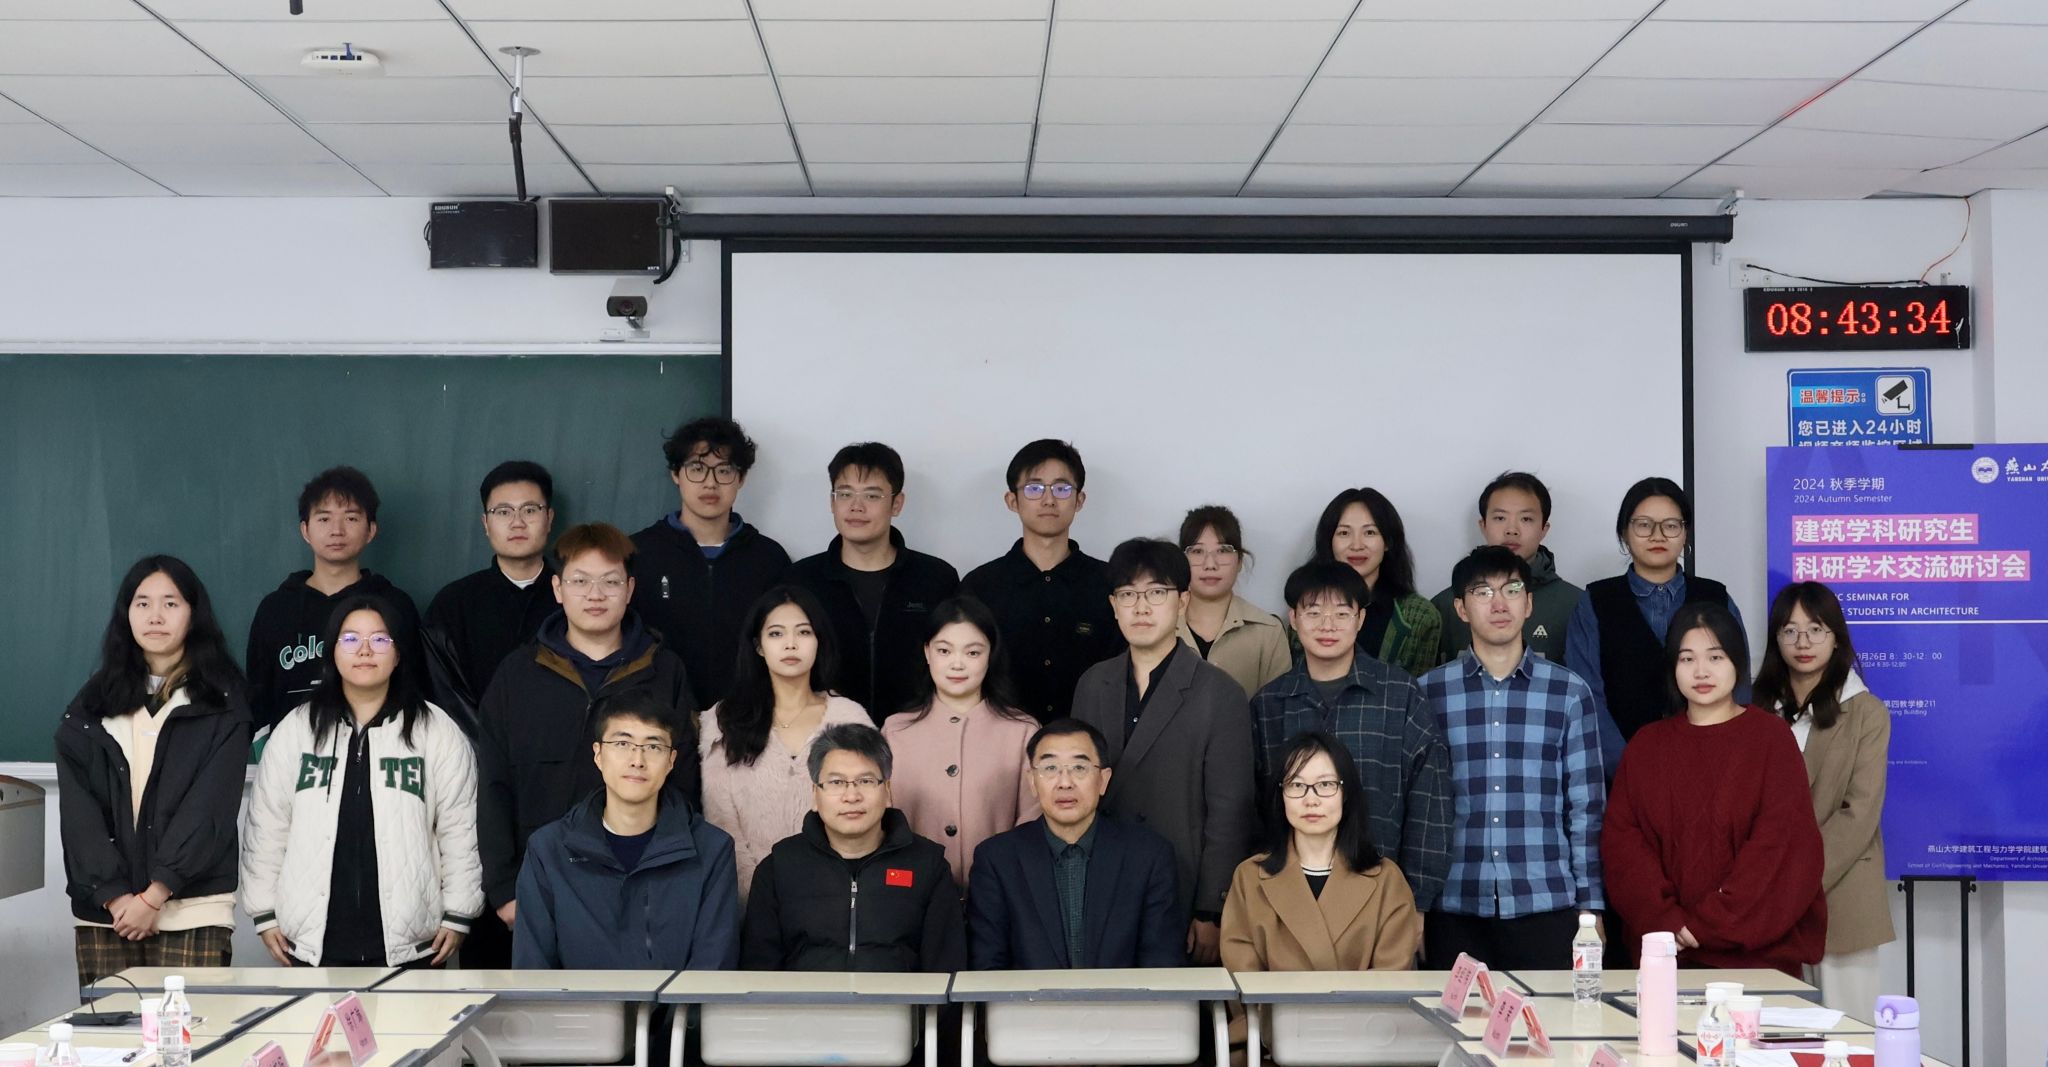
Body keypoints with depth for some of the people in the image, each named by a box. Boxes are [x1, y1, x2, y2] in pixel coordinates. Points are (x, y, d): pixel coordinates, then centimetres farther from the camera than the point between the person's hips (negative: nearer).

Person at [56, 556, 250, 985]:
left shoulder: (221, 704, 4)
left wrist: (154, 896, -12)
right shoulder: (94, 704, 11)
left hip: (194, 910, -2)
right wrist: (116, 896, -9)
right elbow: (78, 808, 3)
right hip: (103, 909, 2)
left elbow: (209, 807, -4)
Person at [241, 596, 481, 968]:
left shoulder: (437, 732, 0)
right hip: (315, 934, 2)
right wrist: (265, 913, 5)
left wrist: (457, 915, -3)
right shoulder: (295, 731, 5)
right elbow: (267, 828, 7)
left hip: (407, 937, -1)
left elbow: (460, 830, 0)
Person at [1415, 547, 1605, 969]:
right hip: (1456, 908, 0)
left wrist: (1590, 906, 3)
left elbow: (1587, 807, 8)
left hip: (1547, 906, 0)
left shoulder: (1568, 692, 6)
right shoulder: (1427, 693, 6)